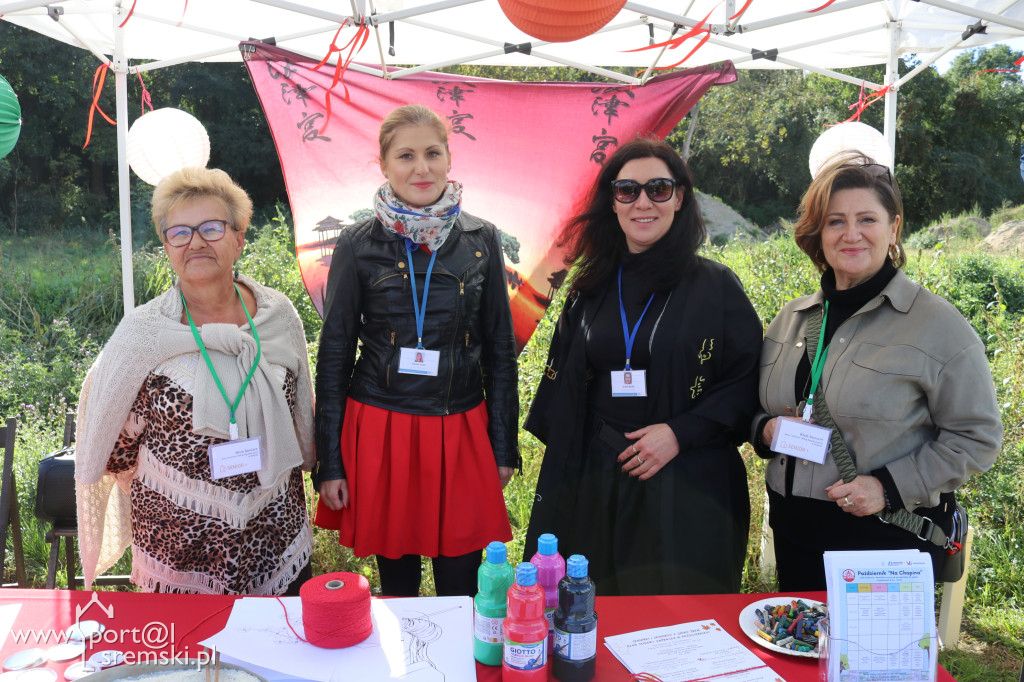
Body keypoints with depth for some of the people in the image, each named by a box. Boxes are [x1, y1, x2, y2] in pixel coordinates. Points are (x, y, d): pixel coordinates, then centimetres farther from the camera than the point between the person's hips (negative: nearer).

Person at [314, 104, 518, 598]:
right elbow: (334, 356, 2)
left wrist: (503, 447, 6)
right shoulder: (358, 246, -2)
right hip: (381, 432, -1)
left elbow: (500, 349, 7)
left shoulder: (481, 241, 2)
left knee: (460, 584, 10)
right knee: (396, 579, 14)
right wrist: (329, 463, 0)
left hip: (461, 433, 1)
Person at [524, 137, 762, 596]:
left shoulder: (715, 286, -3)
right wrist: (564, 469, 9)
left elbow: (748, 382, -5)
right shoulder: (592, 288, 7)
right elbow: (560, 387, 13)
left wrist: (680, 433, -16)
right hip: (596, 482, 3)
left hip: (688, 487, -3)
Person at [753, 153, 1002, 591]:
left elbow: (976, 438, -8)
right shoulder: (790, 320, 6)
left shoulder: (937, 324, -9)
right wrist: (766, 429, -6)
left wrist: (890, 486, -17)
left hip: (891, 540, -4)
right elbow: (759, 409, 16)